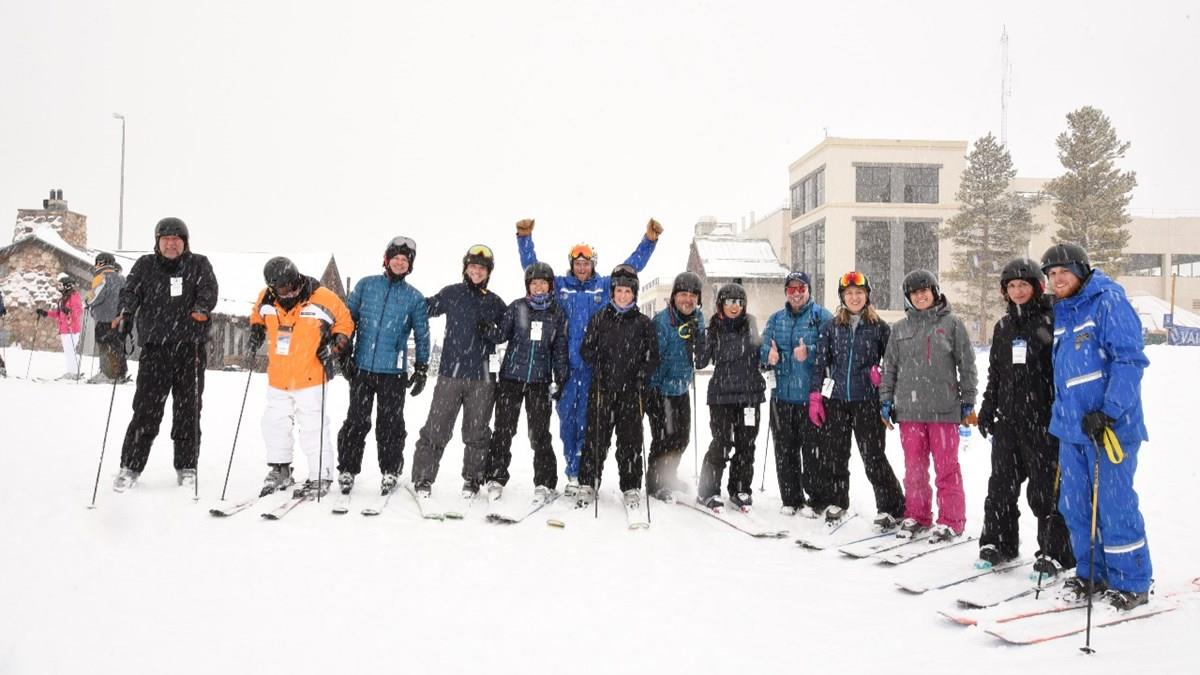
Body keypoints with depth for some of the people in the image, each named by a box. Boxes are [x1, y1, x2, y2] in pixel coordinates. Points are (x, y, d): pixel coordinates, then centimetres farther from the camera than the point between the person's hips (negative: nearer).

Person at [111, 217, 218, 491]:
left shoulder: (198, 264, 9)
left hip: (190, 348, 0)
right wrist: (125, 314, -21)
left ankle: (186, 466, 16)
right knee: (146, 409, -2)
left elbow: (209, 289, -7)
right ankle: (130, 466, 8)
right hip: (154, 347, 0)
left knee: (188, 409, 6)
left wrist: (201, 309, -27)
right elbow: (131, 291, -1)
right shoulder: (145, 266, 11)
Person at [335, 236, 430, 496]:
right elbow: (348, 319, 9)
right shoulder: (366, 285, 6)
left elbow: (422, 336, 9)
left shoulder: (415, 297, 5)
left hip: (394, 371, 0)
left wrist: (422, 369, 3)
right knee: (356, 421, 4)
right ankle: (347, 470, 15)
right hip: (361, 367, 1)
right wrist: (345, 354, 3)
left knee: (390, 424, 5)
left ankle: (390, 472, 17)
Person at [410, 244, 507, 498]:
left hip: (481, 376, 2)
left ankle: (473, 479, 22)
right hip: (450, 373, -2)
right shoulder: (451, 294, 5)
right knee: (436, 429, -2)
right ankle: (423, 479, 7)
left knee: (477, 432, 10)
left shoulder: (494, 302, 9)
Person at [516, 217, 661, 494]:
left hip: (594, 364, 0)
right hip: (566, 364, 1)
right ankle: (573, 472, 14)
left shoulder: (605, 285, 11)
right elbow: (532, 266, 12)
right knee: (567, 416, 3)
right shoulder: (560, 285, 10)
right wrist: (525, 238, 2)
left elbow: (632, 265, 14)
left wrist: (650, 240, 7)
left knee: (588, 417, -1)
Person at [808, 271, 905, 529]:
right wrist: (815, 397, 2)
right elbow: (820, 362, 7)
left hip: (867, 401, -3)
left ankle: (891, 509, 5)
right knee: (834, 454, 10)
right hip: (836, 400, 3)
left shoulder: (879, 327, 1)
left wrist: (881, 375, -10)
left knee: (873, 455, -4)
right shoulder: (832, 327, 7)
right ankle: (836, 501, 28)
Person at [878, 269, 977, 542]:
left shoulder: (952, 323, 3)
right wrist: (885, 401, 9)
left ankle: (950, 520, 10)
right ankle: (916, 515, 20)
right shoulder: (900, 328, 11)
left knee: (946, 467, 1)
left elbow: (967, 365, 3)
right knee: (914, 467, 9)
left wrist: (968, 402, 0)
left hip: (944, 408, -3)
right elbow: (889, 368, 15)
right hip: (909, 408, 3)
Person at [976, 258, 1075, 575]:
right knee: (1001, 483, 10)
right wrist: (987, 408, 17)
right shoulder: (1003, 327, 15)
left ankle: (1055, 552, 10)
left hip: (1043, 419, -6)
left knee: (1045, 488, -1)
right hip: (1008, 418, 6)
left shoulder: (1051, 321, -4)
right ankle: (998, 542, 23)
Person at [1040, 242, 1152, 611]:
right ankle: (1091, 574, 25)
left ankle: (1131, 583, 12)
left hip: (1109, 424, -8)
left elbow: (1130, 359, -16)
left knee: (1115, 505, -3)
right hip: (1072, 426, 8)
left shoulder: (1109, 301, -9)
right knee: (1074, 505, 11)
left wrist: (1109, 411, -22)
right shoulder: (1061, 312, 15)